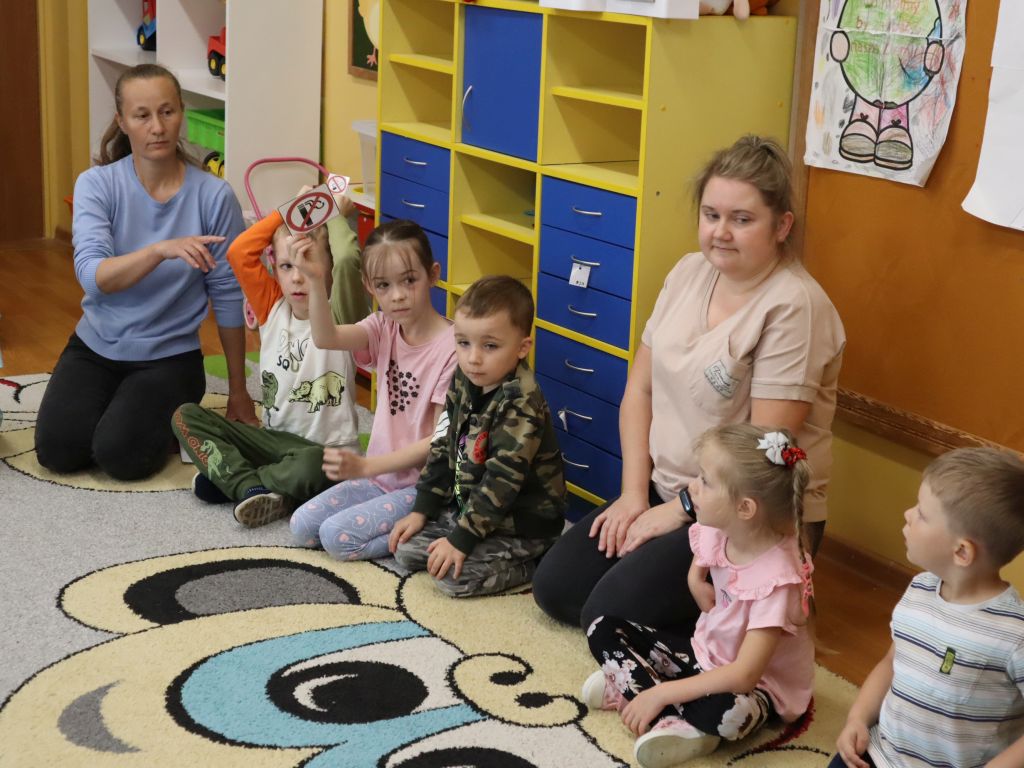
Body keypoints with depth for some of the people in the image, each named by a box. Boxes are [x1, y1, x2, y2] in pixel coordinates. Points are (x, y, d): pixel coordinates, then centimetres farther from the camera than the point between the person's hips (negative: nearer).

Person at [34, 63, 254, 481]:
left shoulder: (213, 196, -12)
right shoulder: (96, 184, -9)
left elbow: (227, 297, -5)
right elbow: (93, 275, -23)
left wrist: (238, 393, 1)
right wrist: (162, 249, -42)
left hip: (169, 356, -2)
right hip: (95, 348, 2)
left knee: (122, 456, -23)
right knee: (57, 449, -16)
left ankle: (170, 416, 11)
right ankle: (112, 405, 16)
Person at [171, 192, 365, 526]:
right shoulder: (273, 307, 6)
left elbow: (348, 260, -29)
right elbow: (239, 252, -5)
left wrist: (335, 213, -12)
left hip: (325, 450, -6)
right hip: (273, 438, 6)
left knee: (313, 466, -41)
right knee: (186, 416, -6)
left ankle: (227, 479, -15)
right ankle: (250, 487, -24)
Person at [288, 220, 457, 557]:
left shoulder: (451, 347, -19)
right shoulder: (384, 329, 1)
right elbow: (326, 338, -19)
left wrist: (365, 466, -23)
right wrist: (315, 283, -37)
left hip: (424, 485, -7)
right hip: (382, 475, 7)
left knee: (337, 535, -20)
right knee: (302, 527, -2)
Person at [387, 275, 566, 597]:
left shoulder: (521, 405, -27)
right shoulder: (464, 383, -1)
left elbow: (502, 481, -28)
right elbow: (443, 447, 8)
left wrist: (461, 539, -27)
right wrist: (421, 510, 5)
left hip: (523, 522, -8)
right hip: (467, 505, 8)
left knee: (453, 577, -22)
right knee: (406, 548, 3)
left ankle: (528, 567, 0)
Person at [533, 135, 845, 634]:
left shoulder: (793, 307, -19)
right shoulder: (689, 272, 4)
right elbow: (639, 390, 6)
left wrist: (680, 510, -15)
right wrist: (634, 494, -3)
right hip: (664, 492, 8)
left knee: (609, 615, -18)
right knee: (555, 588, -1)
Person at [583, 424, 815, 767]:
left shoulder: (776, 579, -30)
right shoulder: (716, 531, -11)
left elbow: (743, 675, -33)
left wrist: (660, 693, -33)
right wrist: (696, 580, -4)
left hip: (756, 684, -8)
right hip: (705, 653, 8)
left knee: (726, 712, -42)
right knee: (603, 629, -4)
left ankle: (627, 687, -20)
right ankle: (675, 724, -21)